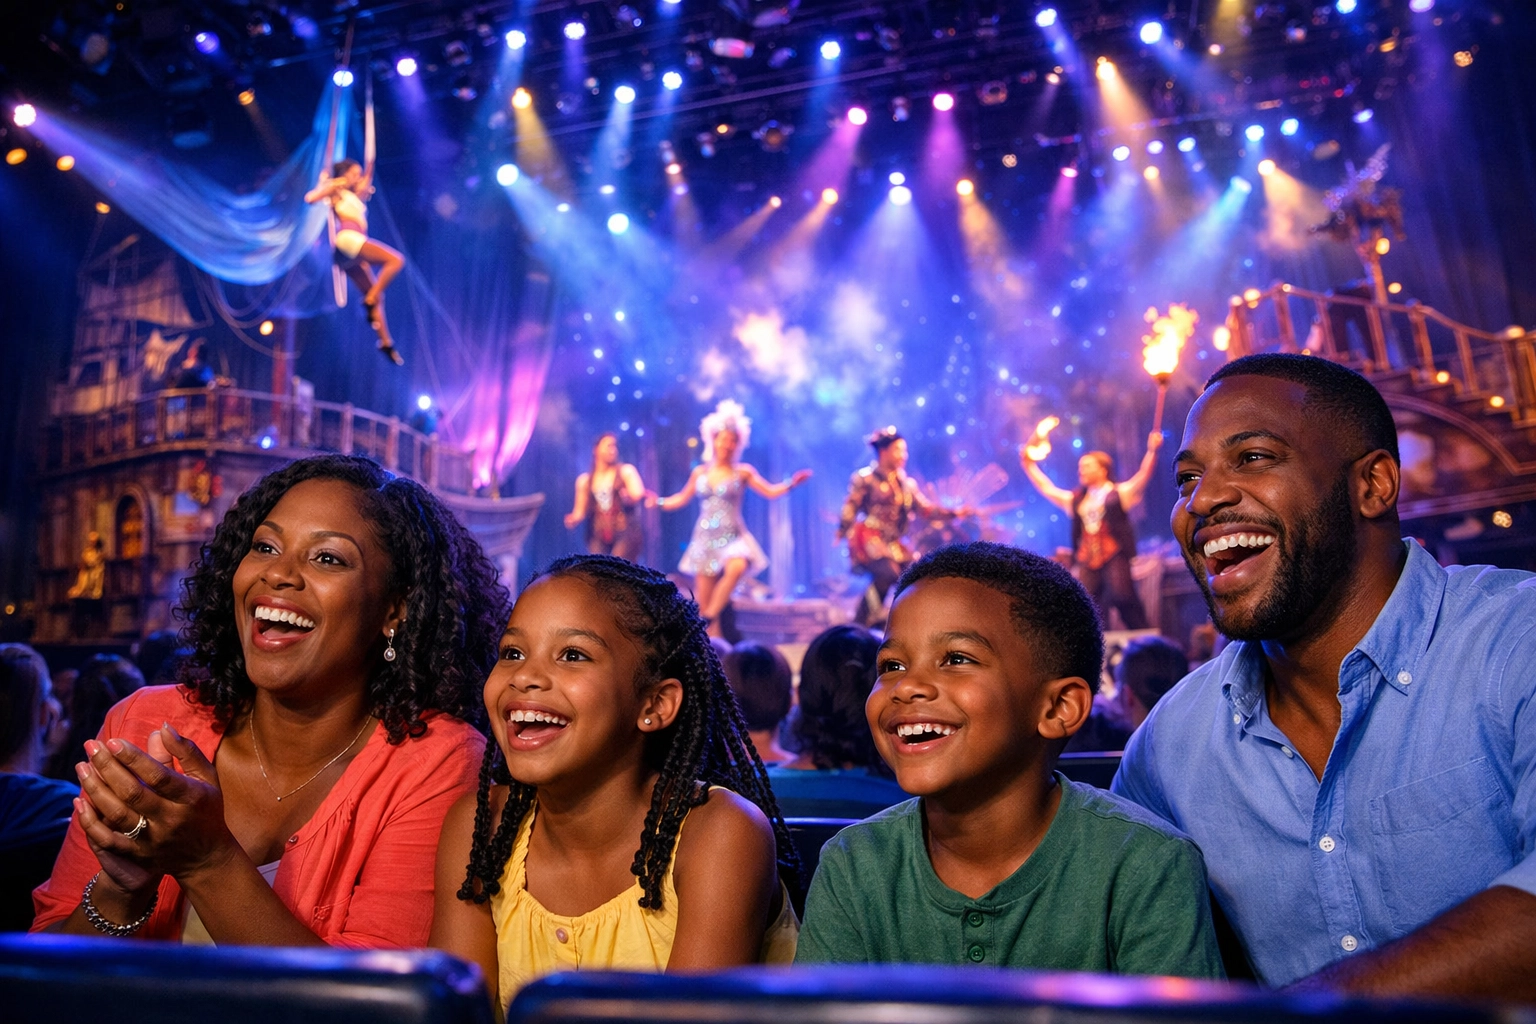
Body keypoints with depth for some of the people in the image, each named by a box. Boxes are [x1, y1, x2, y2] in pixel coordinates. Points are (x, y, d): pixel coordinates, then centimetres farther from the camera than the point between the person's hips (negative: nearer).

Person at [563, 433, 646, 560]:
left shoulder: (626, 471, 6)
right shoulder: (584, 480, 14)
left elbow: (639, 494, -6)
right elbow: (580, 511, 15)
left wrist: (629, 498, -29)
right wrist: (574, 520, -7)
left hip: (625, 532, -3)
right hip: (598, 536, 3)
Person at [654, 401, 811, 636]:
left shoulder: (743, 472, 2)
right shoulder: (699, 473, 8)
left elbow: (771, 492, 1)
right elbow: (682, 498, 20)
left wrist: (791, 484, -14)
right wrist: (656, 501, 11)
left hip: (732, 537, -2)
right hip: (705, 538, 3)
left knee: (736, 567, -36)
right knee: (704, 597, -1)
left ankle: (709, 618, -25)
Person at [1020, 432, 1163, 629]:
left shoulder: (1119, 493, 5)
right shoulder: (1076, 499, 19)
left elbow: (1143, 476, -8)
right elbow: (1046, 487, 26)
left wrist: (1152, 451, -22)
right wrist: (1029, 465, 22)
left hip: (1114, 556, -5)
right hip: (1087, 560, 5)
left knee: (1122, 596, -18)